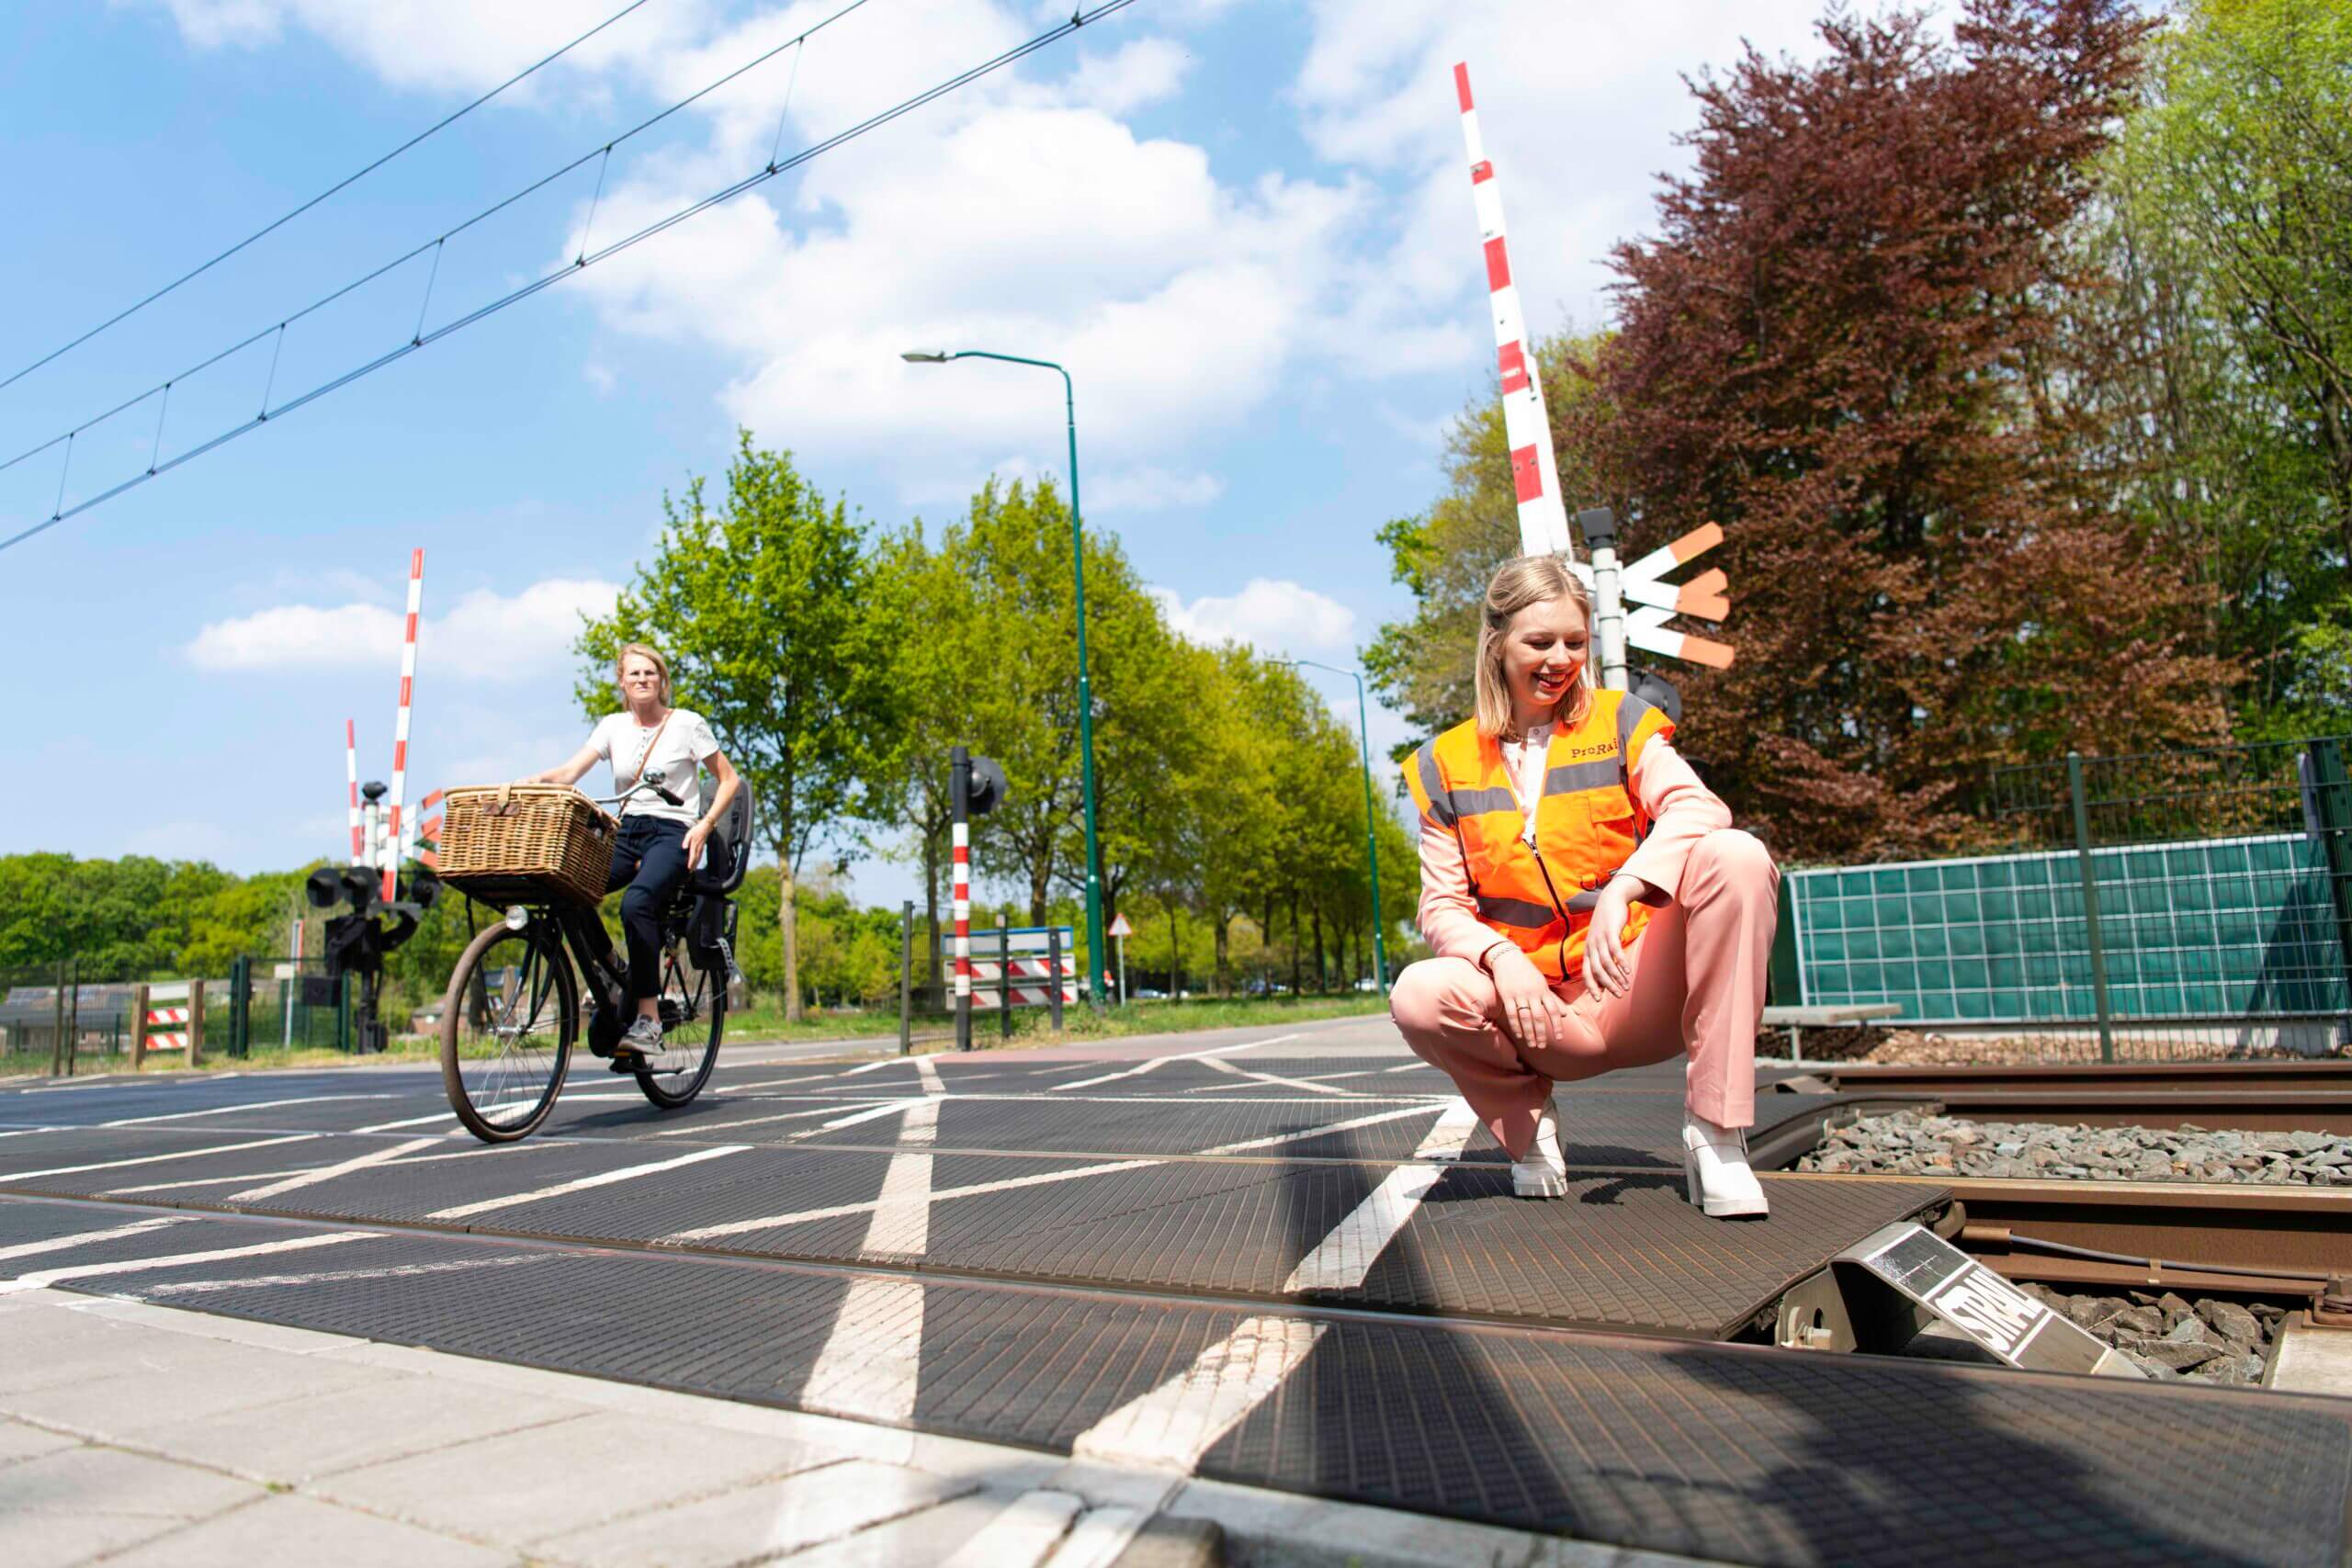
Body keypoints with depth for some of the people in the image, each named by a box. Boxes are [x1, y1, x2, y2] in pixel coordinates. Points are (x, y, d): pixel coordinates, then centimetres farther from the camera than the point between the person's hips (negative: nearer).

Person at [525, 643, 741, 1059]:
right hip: (625, 832, 4)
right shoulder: (613, 726, 12)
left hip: (672, 832, -4)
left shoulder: (687, 723, 2)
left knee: (636, 903, -33)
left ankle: (648, 1017, -28)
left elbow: (729, 779, 4)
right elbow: (572, 770, -2)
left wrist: (704, 826, -10)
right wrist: (535, 780, -23)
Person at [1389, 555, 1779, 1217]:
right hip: (1538, 1008, 1)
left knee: (1736, 857, -27)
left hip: (1638, 993, 0)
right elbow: (1442, 907, 2)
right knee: (1419, 996, -31)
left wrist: (1621, 891, -34)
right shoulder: (1447, 765, 6)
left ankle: (1716, 1135, -19)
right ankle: (1527, 1123, 2)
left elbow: (1697, 807, -16)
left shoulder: (1621, 723, 4)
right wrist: (1501, 956, -20)